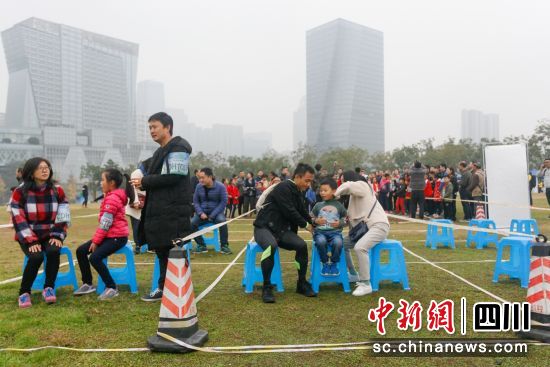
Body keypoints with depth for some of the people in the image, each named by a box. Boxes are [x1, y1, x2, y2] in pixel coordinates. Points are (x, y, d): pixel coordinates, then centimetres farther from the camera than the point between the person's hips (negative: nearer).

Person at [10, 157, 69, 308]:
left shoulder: (57, 190, 0)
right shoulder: (20, 192, -8)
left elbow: (63, 216, 1)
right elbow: (18, 219, -11)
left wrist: (57, 236, -11)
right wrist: (31, 241, -18)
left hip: (49, 235, 2)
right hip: (28, 236, -2)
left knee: (53, 251, -30)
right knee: (36, 257, -29)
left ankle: (49, 288, -13)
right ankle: (24, 293, -9)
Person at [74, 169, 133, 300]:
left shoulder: (112, 198, -15)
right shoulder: (112, 196, 19)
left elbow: (105, 223, -19)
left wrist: (95, 241, -15)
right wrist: (96, 239, 12)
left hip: (117, 236, -11)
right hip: (110, 235, 11)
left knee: (95, 258, -23)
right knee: (81, 251, 6)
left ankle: (111, 288, -11)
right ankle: (88, 284, 13)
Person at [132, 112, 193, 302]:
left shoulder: (178, 148, -9)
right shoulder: (160, 152, 21)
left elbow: (173, 177, -20)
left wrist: (144, 181, -12)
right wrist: (145, 190, 6)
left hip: (174, 211, -10)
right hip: (160, 210, 10)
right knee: (162, 251, 15)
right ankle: (164, 288, 25)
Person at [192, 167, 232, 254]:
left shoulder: (220, 186, -12)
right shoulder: (199, 186, -3)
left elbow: (224, 202, -10)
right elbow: (195, 201, 5)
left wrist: (212, 215, -16)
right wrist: (200, 213, -12)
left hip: (216, 212, -3)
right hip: (203, 213, 3)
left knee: (222, 221, -34)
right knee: (191, 223, -23)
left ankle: (224, 246, -15)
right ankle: (201, 245, -5)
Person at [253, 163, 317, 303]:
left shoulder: (298, 192, 12)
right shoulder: (283, 188, -16)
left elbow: (303, 212, 19)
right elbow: (289, 212, -18)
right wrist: (306, 225, -5)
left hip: (282, 229, 7)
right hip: (264, 227, -7)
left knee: (301, 245, -18)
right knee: (271, 246, -38)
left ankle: (301, 283, -2)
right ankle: (267, 287, -24)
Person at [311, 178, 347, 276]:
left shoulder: (339, 205, 10)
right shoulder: (318, 205, 13)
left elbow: (346, 218, 15)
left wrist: (340, 223, -5)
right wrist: (316, 221, -4)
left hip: (335, 231, 0)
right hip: (320, 231, 1)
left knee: (338, 242, -34)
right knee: (321, 241, -35)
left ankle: (334, 264, -5)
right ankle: (325, 263, -8)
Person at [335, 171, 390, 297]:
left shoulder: (362, 185, -4)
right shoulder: (355, 194, 23)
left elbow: (348, 186, -26)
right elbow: (353, 214, 14)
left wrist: (335, 195, -11)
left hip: (379, 225, -10)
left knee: (359, 247, -30)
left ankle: (366, 285, -22)